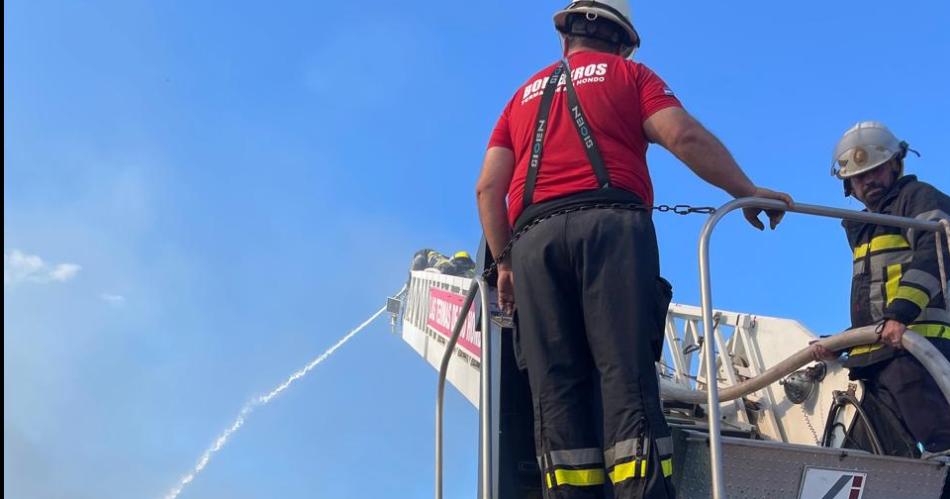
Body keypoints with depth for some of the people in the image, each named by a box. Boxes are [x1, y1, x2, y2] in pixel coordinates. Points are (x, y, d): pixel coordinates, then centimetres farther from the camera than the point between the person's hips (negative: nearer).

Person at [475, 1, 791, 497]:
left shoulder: (525, 95, 29)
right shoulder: (628, 74, 19)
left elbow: (488, 187, 18)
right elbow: (684, 135, 2)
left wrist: (504, 260, 23)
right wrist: (748, 192, 9)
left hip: (535, 238, 3)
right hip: (611, 227, -3)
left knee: (556, 387, -3)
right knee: (627, 376, -13)